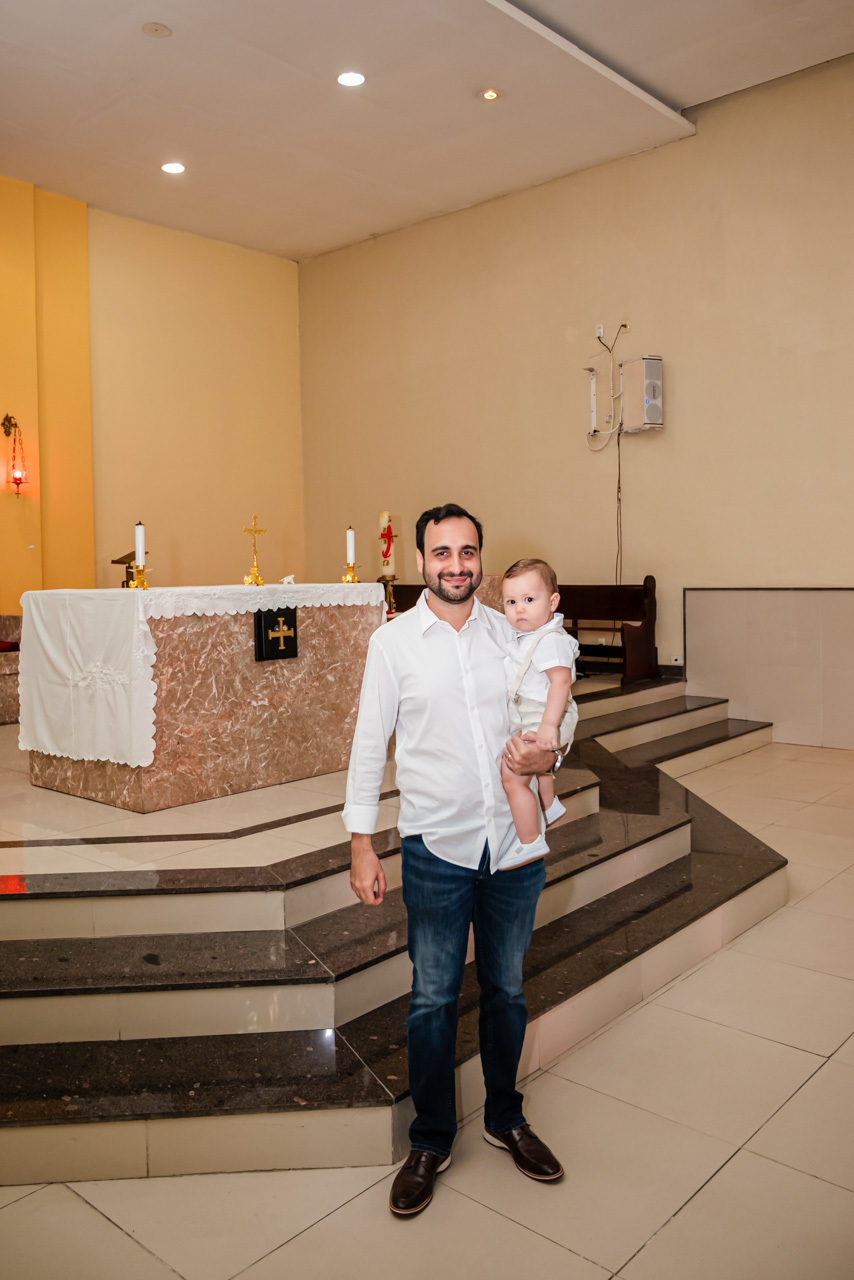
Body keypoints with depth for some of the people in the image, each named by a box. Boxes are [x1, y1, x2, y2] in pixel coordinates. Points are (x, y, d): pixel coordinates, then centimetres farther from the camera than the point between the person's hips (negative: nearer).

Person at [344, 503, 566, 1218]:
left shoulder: (512, 634, 3)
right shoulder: (393, 641, -4)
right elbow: (370, 745, -2)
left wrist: (549, 756, -10)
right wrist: (361, 845, -4)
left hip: (515, 844, 3)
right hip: (438, 848, -2)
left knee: (507, 990, 18)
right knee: (433, 999, 10)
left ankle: (506, 1119, 40)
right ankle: (431, 1141, 31)